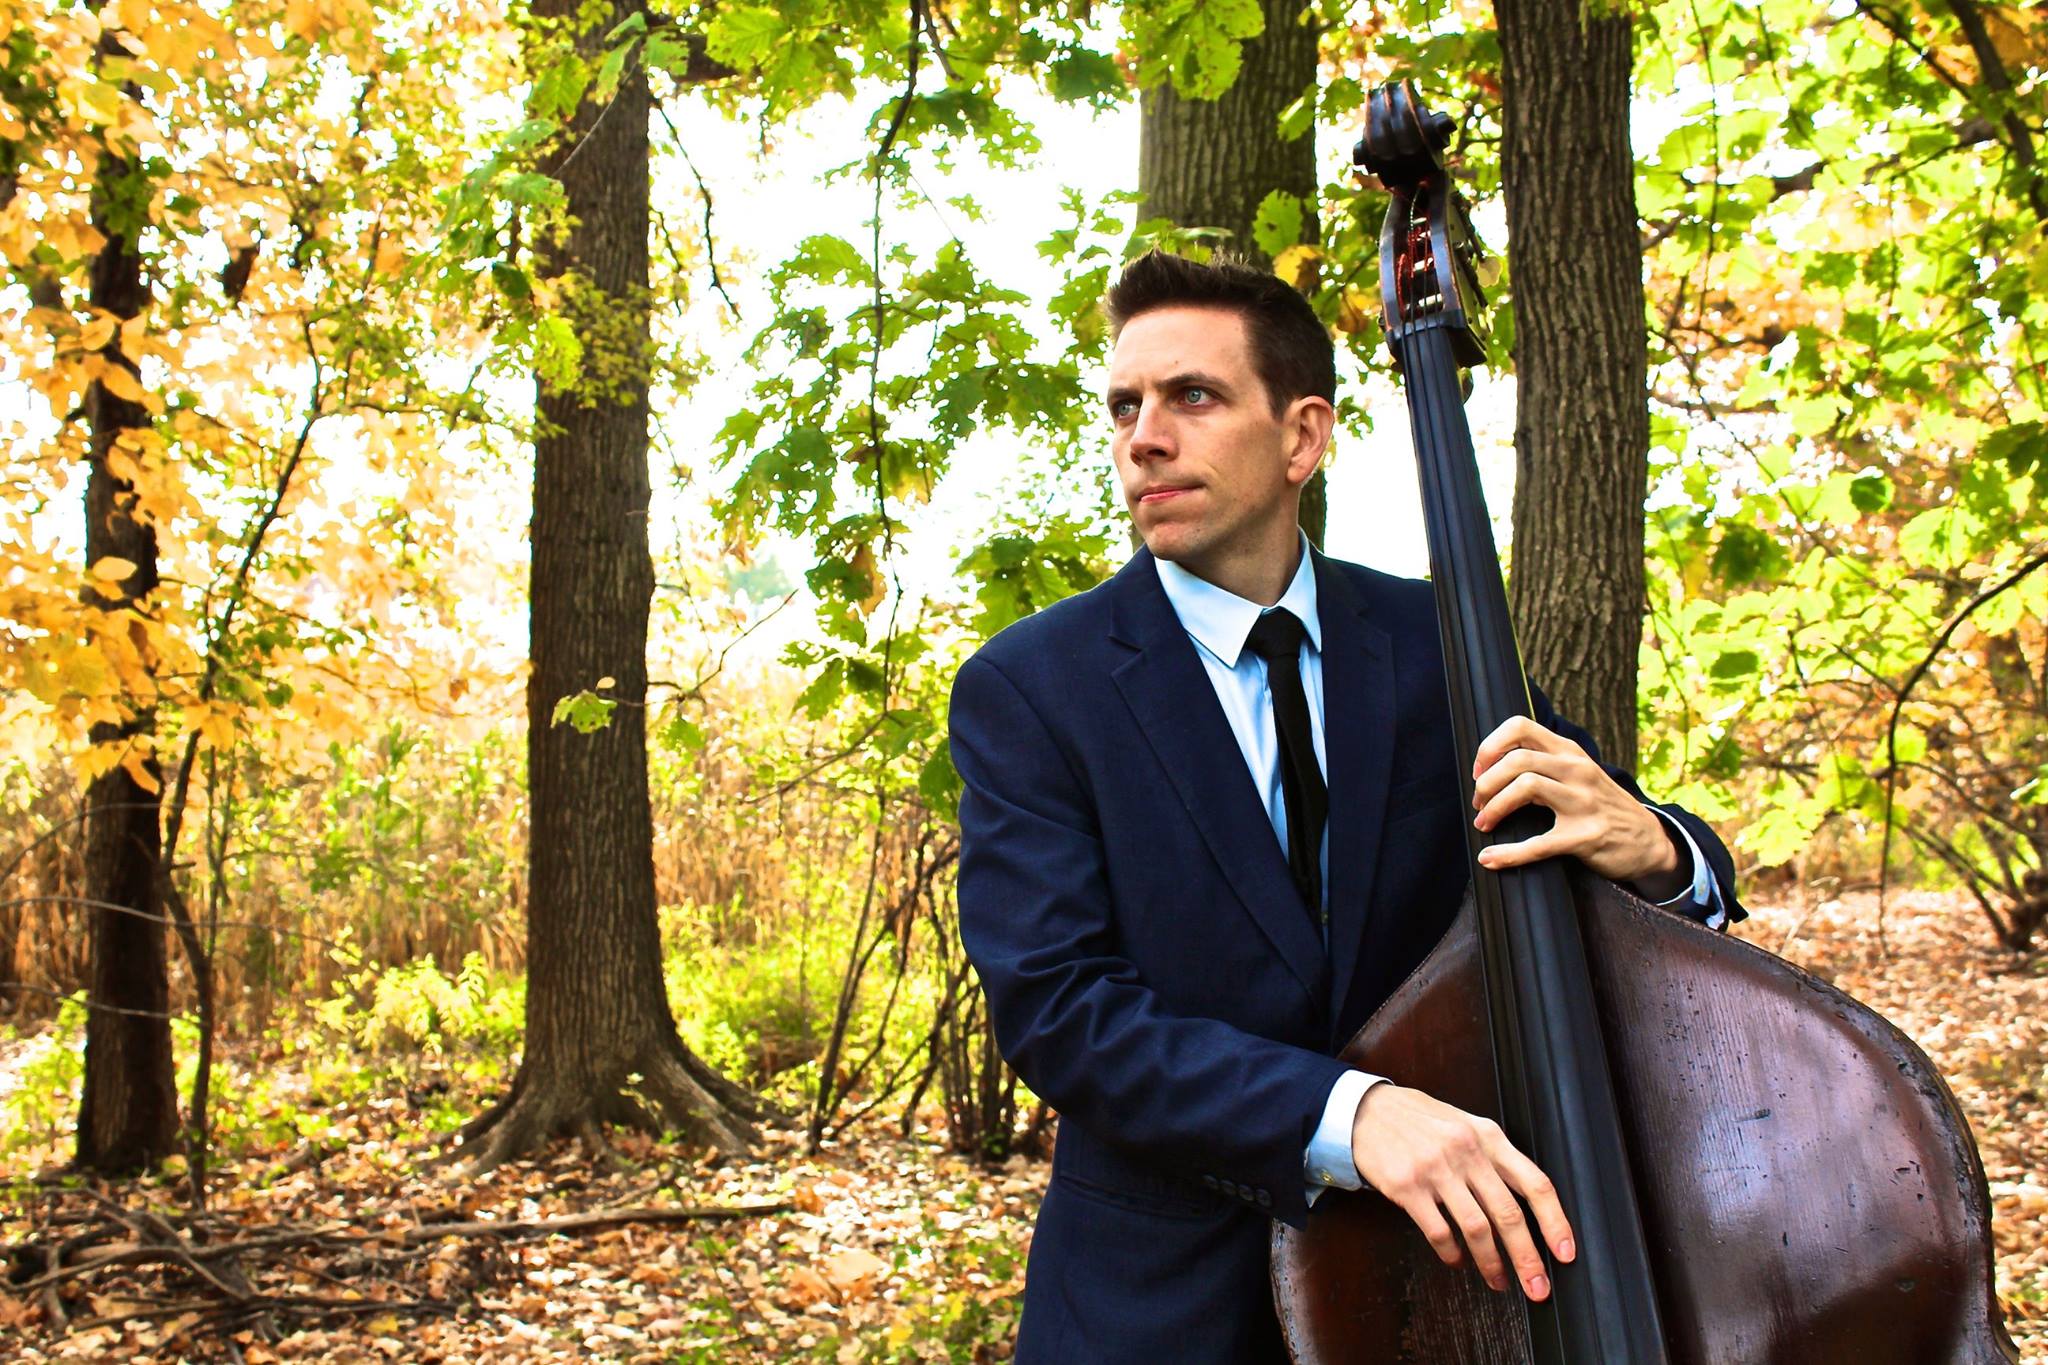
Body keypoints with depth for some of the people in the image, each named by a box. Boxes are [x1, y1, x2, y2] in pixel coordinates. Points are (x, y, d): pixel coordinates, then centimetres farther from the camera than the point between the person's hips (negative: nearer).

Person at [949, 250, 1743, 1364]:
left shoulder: (1436, 645, -2)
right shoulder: (1023, 691, -11)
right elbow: (1052, 1004, -20)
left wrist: (1651, 850, -25)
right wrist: (1346, 1111, -34)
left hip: (1433, 1275, 3)